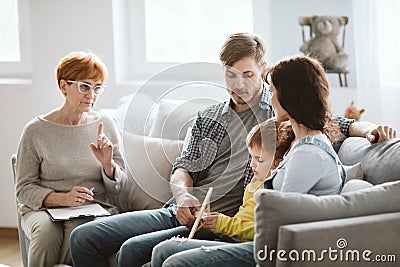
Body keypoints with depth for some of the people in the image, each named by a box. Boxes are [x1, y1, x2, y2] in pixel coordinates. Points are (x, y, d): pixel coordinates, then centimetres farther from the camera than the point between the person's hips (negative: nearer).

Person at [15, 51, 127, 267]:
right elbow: (24, 188, 0)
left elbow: (117, 186, 10)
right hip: (42, 209, 0)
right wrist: (62, 198, -17)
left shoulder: (105, 126, 8)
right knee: (47, 231, -34)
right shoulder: (36, 131, -1)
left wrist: (108, 163, -12)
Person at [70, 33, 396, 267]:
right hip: (178, 213, 7)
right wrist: (182, 194, -10)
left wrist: (369, 128, -14)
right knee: (85, 238, -6)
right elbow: (183, 167, 13)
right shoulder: (208, 118, 19)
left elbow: (336, 125, 8)